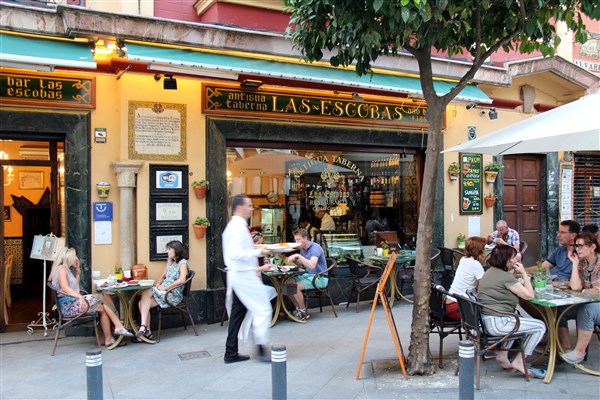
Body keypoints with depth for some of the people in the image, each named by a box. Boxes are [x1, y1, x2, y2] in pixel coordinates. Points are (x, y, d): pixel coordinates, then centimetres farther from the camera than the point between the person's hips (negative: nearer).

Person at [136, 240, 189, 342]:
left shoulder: (183, 263, -5)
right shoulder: (169, 261, 19)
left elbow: (182, 280, -20)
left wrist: (165, 288, -19)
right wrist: (158, 284, 2)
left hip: (174, 294, -7)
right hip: (163, 292, 7)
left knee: (146, 293, -26)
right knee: (142, 303, -17)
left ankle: (144, 327, -22)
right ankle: (146, 331, -15)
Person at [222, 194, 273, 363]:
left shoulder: (233, 226, 15)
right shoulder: (239, 227, -16)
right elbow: (235, 253, -26)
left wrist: (256, 251, 17)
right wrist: (258, 252, -23)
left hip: (237, 275, 10)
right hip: (244, 275, -10)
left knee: (237, 313, 12)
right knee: (263, 309, -3)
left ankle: (231, 353, 17)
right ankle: (261, 347, 1)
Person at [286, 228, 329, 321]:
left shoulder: (315, 248, -18)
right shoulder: (302, 248, 9)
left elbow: (312, 265, -32)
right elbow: (301, 263, 22)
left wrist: (298, 256, -34)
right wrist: (294, 259, 1)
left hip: (319, 278, -9)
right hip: (308, 275, 9)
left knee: (296, 287, -27)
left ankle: (304, 313, -8)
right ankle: (298, 309, 6)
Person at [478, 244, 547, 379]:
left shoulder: (490, 272, 12)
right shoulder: (505, 277, -16)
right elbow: (529, 295, -13)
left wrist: (514, 272, 13)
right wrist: (524, 273, -3)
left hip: (487, 320, 10)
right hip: (497, 323, -10)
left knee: (517, 320, 36)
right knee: (540, 327, 0)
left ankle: (503, 355, 28)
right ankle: (519, 362, 6)